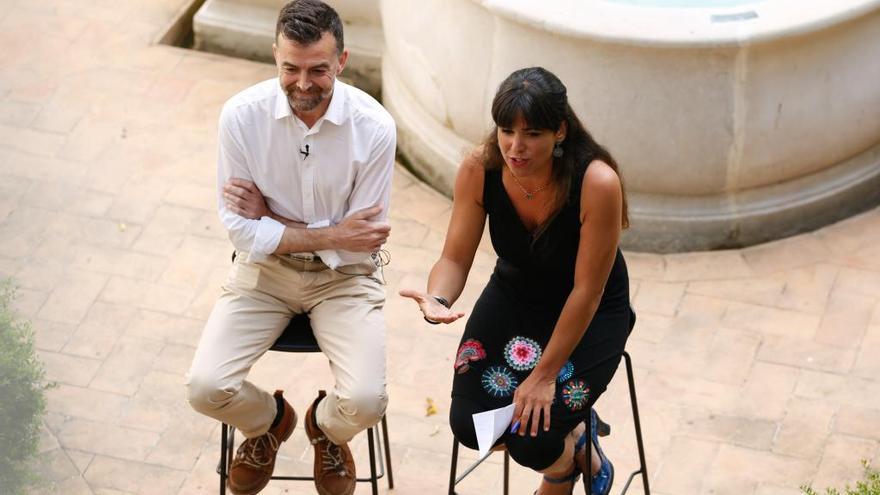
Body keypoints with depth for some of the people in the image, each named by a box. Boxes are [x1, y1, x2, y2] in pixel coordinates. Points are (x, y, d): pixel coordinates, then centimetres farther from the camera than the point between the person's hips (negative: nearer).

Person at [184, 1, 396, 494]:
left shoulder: (374, 127, -20)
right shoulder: (242, 115, -17)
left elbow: (361, 245, -14)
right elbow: (243, 232, -13)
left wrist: (269, 217, -16)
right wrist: (331, 236, -19)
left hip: (344, 275, -1)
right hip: (264, 268, 1)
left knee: (365, 403, -22)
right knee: (207, 388, -18)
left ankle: (326, 428, 20)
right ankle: (270, 421, 21)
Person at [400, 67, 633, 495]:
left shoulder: (597, 183, -31)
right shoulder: (479, 170, -20)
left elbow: (586, 291, -23)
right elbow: (455, 257, -12)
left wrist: (545, 375, -20)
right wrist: (437, 301, -36)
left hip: (591, 313, -4)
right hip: (515, 295, 4)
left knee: (532, 440, -19)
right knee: (468, 424, -12)